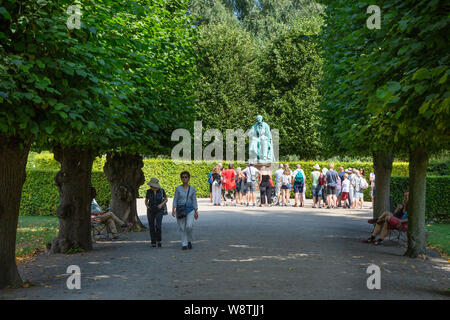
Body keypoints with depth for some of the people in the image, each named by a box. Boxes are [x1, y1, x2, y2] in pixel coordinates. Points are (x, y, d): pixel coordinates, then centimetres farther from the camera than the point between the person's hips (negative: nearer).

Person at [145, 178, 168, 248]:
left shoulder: (161, 190, -8)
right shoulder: (149, 191, -4)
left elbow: (166, 199, 5)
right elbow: (146, 201, 9)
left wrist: (162, 204, -14)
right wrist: (147, 206, -12)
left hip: (159, 211, -2)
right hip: (150, 211, 2)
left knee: (158, 226, -17)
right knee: (151, 227, 1)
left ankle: (158, 240, 5)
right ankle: (153, 242, 17)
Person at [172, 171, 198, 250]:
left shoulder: (192, 189, 3)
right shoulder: (178, 188, 1)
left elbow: (194, 201, 6)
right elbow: (175, 200, -1)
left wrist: (196, 212, 2)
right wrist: (173, 209, -12)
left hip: (190, 210, 0)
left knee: (189, 226, -16)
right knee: (182, 228, 0)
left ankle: (189, 241, 8)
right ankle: (184, 244, 10)